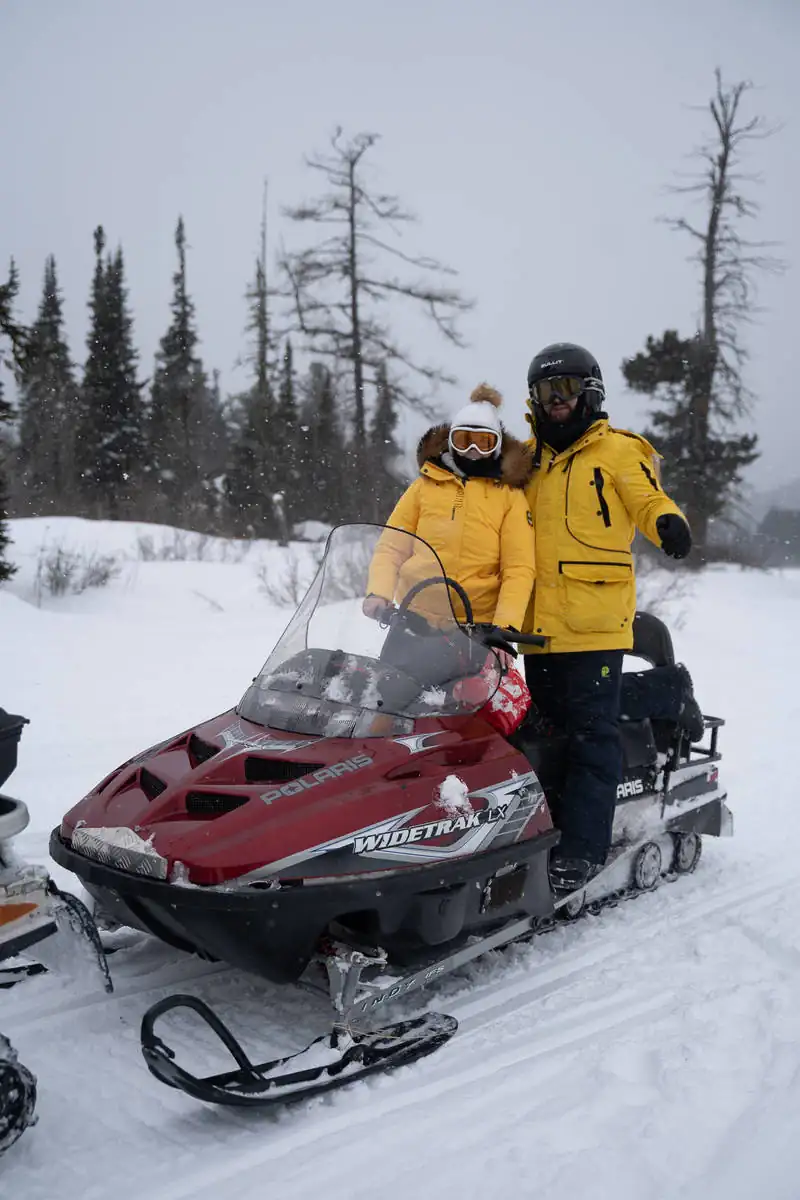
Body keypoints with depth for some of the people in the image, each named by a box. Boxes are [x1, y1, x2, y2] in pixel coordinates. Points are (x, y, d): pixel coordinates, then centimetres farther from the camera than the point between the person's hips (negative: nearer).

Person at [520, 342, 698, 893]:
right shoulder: (530, 458, 20)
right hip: (539, 622, 6)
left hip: (595, 623, -6)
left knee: (591, 735, -6)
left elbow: (650, 500, -6)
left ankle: (583, 849, -4)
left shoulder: (619, 451, 3)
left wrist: (669, 522, -26)